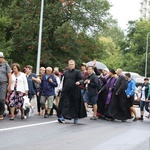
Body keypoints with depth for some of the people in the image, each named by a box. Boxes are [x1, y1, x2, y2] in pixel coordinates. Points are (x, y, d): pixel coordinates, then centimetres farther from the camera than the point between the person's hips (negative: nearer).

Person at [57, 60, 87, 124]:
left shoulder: (77, 72, -1)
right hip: (66, 91, 3)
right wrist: (63, 89, 16)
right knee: (64, 103, -6)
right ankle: (62, 117, -8)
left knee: (75, 105, 5)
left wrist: (79, 82, -31)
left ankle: (76, 118, 19)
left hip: (75, 92, -3)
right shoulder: (66, 72, 13)